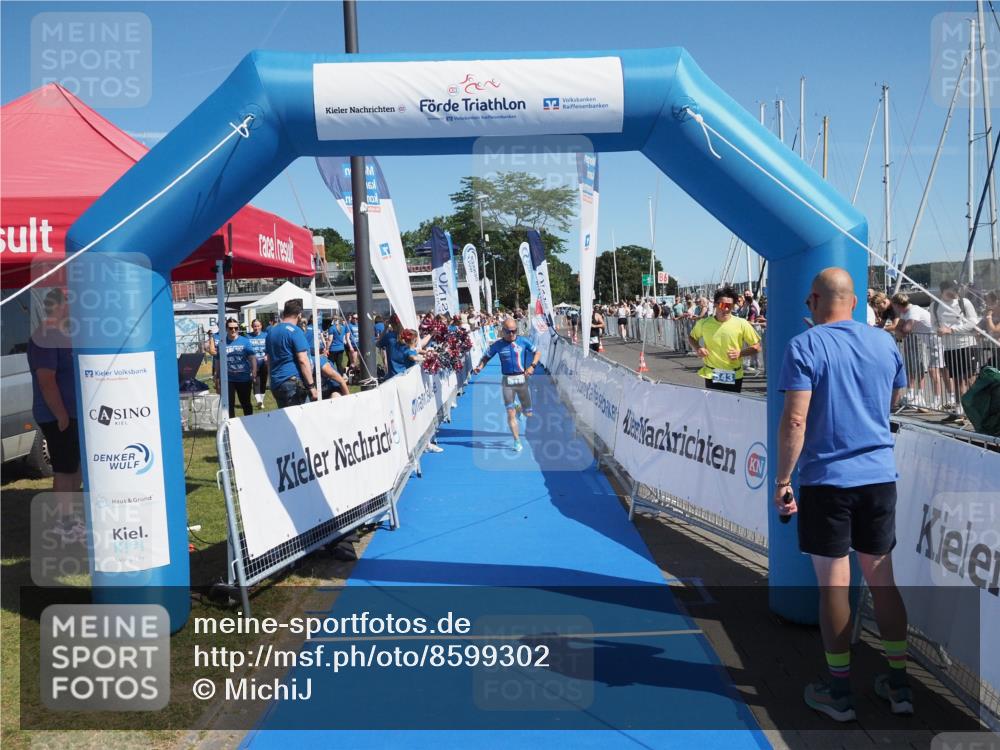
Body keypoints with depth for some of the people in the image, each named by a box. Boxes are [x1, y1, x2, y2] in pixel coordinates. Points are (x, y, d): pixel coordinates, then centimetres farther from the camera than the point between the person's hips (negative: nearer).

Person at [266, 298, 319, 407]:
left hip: (275, 383, 8)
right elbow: (303, 360, -16)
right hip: (294, 383, -8)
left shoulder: (271, 331, 13)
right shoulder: (295, 331, -11)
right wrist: (311, 386, -14)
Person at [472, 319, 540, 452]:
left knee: (528, 414, 6)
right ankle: (517, 441, 10)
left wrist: (532, 366, -11)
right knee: (510, 414, -4)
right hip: (507, 381, 0)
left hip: (522, 379, 0)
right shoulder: (497, 345, 2)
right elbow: (486, 357, 10)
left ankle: (519, 407, 43)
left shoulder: (523, 341, 0)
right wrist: (479, 367, -9)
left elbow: (537, 352, 5)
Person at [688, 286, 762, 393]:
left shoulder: (741, 324, -5)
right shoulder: (704, 323, -1)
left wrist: (740, 353, -15)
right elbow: (692, 337, 18)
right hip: (712, 376, 0)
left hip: (734, 377, 0)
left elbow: (757, 347, 1)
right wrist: (697, 348, -3)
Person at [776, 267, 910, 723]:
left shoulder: (804, 346, -10)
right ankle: (898, 684, 24)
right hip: (880, 476, 5)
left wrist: (782, 480, -10)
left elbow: (794, 421, -16)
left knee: (833, 584, 4)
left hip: (827, 480, -4)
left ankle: (840, 693, 15)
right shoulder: (884, 342, 6)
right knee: (882, 578, 15)